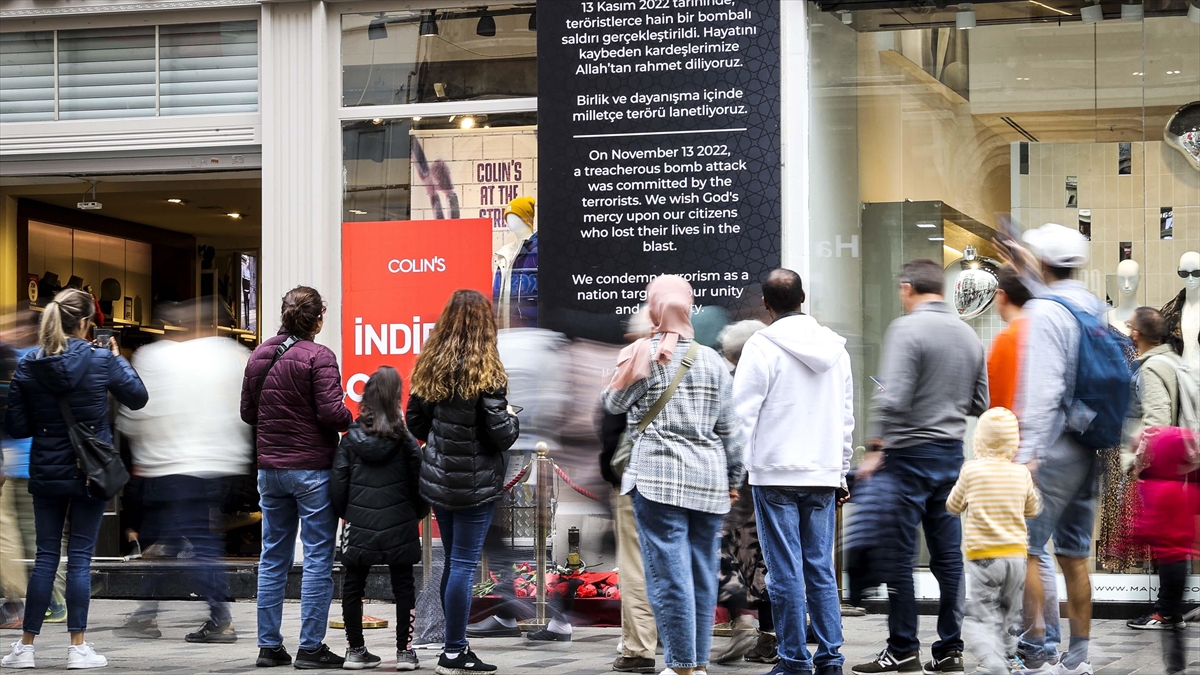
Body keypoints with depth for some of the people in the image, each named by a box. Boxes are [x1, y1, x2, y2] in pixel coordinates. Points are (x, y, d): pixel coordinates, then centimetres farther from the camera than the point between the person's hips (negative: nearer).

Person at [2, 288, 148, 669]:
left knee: (45, 556, 9)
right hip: (91, 473, -2)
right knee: (80, 557, 4)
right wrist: (119, 359, 15)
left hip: (46, 473, 2)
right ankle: (78, 648, 6)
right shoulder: (102, 362, -9)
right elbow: (138, 398, 5)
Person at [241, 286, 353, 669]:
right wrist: (353, 421, 2)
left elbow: (247, 413, 13)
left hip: (270, 469, 6)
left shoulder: (260, 356, 7)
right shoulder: (318, 357, -13)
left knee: (273, 559, 12)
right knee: (318, 559, 0)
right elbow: (332, 413, -18)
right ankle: (310, 647, 0)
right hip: (311, 469, -6)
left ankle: (269, 645, 15)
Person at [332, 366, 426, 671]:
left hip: (359, 527, 1)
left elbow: (337, 485, -1)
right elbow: (418, 483, -4)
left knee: (353, 586, 11)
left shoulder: (351, 438, -2)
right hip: (399, 526, -1)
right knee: (403, 586, 7)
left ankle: (356, 650, 14)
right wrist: (418, 513, 13)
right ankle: (404, 651, 7)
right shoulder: (405, 440, -5)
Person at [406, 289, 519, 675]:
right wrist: (513, 422, 4)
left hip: (437, 480, 6)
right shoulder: (485, 371, -15)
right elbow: (501, 434, -16)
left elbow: (414, 424, 9)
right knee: (464, 564, -1)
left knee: (454, 561, 15)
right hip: (475, 483, -6)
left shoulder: (431, 366, 3)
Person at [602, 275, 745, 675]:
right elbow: (730, 428, 10)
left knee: (669, 574, -4)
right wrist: (733, 478, 19)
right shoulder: (712, 360, 8)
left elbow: (614, 403, 10)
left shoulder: (641, 354, -4)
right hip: (708, 479, 4)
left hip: (658, 476, -4)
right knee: (703, 572, 9)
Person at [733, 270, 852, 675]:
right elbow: (846, 417, 16)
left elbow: (743, 413, -9)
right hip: (823, 475, 5)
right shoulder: (835, 347, 11)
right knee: (822, 569, 10)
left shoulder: (763, 346, -7)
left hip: (776, 475, -5)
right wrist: (841, 473, 22)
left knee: (786, 573, -1)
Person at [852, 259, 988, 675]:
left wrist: (875, 449, -13)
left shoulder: (907, 328, -11)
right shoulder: (968, 335, 10)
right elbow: (980, 403, 15)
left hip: (908, 454, -7)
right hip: (952, 453, 7)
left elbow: (893, 398, -19)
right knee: (948, 555, 9)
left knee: (898, 555, -1)